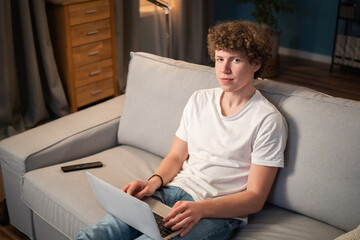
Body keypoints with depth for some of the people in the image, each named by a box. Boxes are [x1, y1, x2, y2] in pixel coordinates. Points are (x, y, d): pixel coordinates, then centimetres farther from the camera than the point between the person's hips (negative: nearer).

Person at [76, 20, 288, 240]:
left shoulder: (268, 120, -6)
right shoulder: (199, 100, 13)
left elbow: (255, 198, -8)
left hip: (219, 212, -4)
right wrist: (154, 183, -5)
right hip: (173, 190, 5)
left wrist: (200, 208, -22)